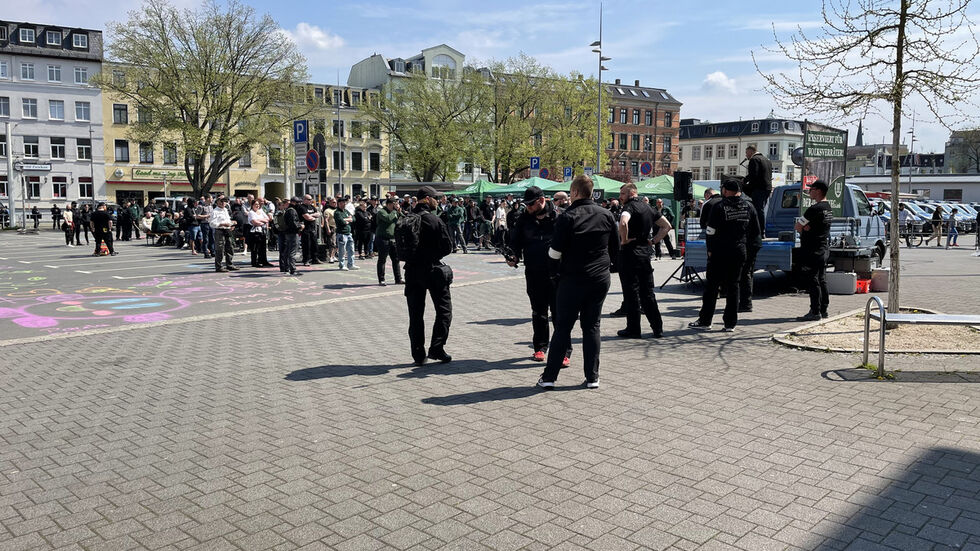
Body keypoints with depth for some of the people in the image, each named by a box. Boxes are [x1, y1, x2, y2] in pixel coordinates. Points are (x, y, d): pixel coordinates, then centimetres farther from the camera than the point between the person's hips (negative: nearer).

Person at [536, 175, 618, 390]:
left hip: (573, 279, -4)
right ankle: (592, 377, 11)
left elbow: (555, 251, -11)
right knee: (591, 326, 11)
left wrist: (554, 272, 5)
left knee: (563, 327, 3)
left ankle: (549, 377, 6)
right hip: (600, 279, 4)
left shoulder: (568, 217, -12)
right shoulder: (606, 215, 4)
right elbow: (615, 247, 12)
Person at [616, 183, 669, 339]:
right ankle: (657, 328, 13)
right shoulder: (647, 207, 14)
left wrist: (624, 240, -19)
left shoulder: (630, 206, -11)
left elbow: (623, 223, -33)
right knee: (647, 292, 12)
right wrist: (654, 240, 13)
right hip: (646, 252, 8)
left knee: (631, 292, -1)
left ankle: (633, 329, 4)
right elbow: (667, 225, 20)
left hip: (630, 253, -8)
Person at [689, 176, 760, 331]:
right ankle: (731, 323, 11)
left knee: (711, 286, 4)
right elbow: (756, 231, 10)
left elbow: (710, 231, -9)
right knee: (733, 286, 10)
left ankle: (705, 320, 9)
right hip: (739, 253, 4)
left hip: (720, 253, -4)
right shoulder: (748, 206, 5)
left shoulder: (718, 207, -10)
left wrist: (710, 249, 3)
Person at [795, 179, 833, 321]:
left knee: (812, 280, -6)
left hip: (813, 249, -10)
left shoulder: (815, 209, -18)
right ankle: (823, 309, 21)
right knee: (821, 280, 15)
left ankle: (815, 311, -6)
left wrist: (804, 230, 5)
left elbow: (797, 226, -13)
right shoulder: (828, 207, 13)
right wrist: (807, 227, -5)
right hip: (824, 247, 10)